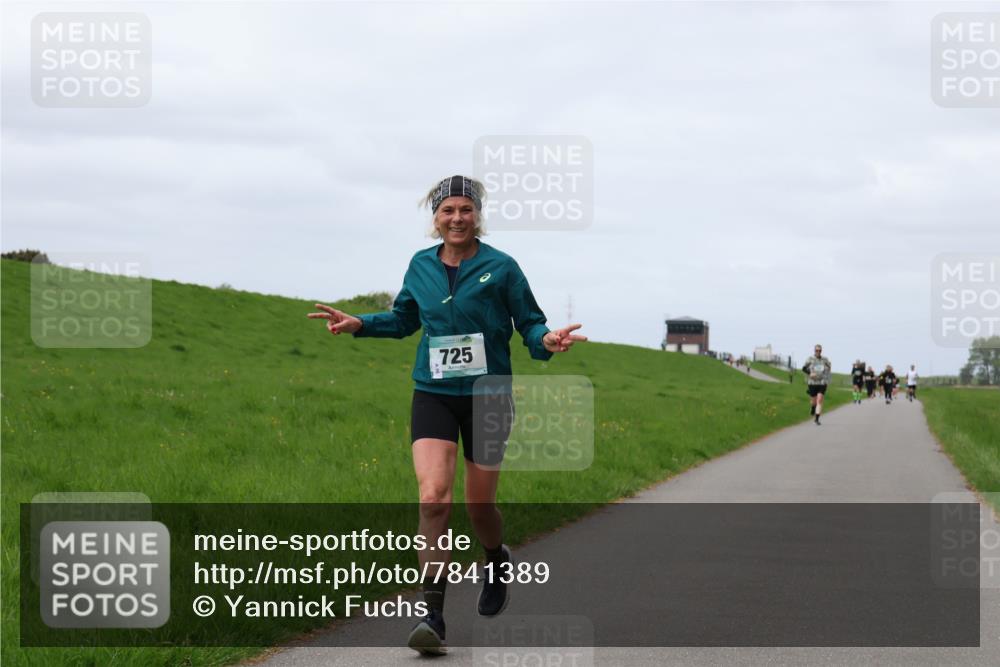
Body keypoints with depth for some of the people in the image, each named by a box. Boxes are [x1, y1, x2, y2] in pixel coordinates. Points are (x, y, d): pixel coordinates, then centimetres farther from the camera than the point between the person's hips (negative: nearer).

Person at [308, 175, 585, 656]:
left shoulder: (501, 267, -4)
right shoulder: (421, 266, 6)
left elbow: (529, 323, -1)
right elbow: (404, 319, 22)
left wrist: (547, 340, -23)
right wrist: (358, 324, 8)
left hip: (487, 397, -2)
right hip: (433, 396, 2)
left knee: (479, 505, 7)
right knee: (433, 498, -17)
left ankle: (498, 562, 44)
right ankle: (432, 614, -17)